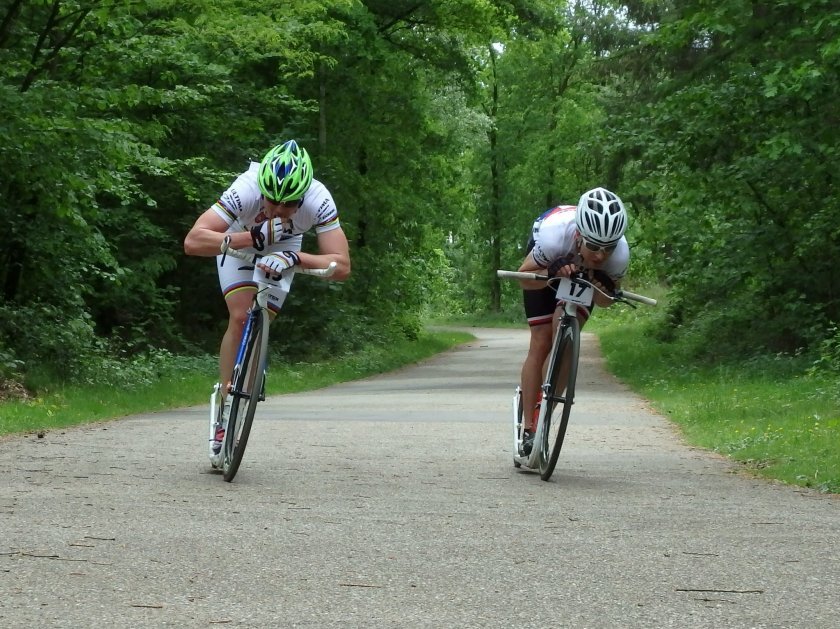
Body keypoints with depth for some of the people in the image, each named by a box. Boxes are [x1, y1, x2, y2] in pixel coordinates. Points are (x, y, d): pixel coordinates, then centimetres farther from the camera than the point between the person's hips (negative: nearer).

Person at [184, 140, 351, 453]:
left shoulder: (319, 200, -38)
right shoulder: (247, 189, -42)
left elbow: (341, 266, -39)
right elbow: (193, 242, -49)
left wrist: (294, 258, -54)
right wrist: (255, 237, -58)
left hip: (281, 251, 2)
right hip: (239, 241, -2)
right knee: (241, 317, -19)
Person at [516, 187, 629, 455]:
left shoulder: (619, 254, -36)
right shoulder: (556, 234, -43)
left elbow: (605, 302, -17)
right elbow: (525, 277, -25)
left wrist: (602, 290, -40)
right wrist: (551, 274, -45)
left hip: (584, 275, 2)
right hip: (546, 266, -1)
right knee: (541, 343, -9)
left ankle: (543, 412, -6)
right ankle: (529, 430, -5)